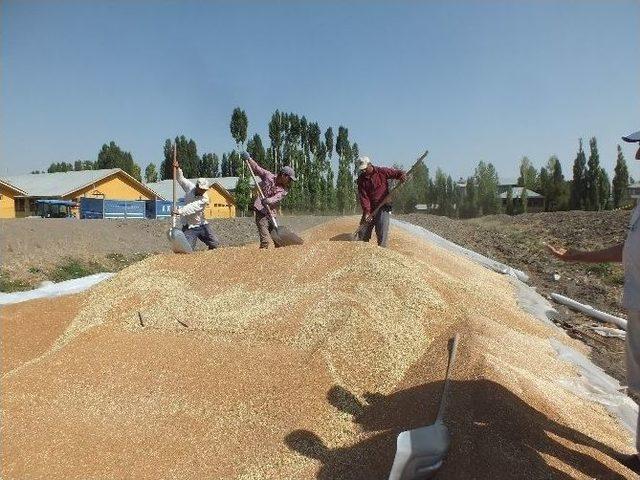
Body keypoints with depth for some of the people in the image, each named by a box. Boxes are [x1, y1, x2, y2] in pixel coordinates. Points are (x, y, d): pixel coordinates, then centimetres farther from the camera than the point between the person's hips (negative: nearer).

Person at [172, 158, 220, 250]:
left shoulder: (204, 199, -14)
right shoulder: (190, 187, -4)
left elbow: (192, 208, -27)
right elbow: (180, 179, 12)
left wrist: (180, 211, -40)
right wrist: (178, 168, -4)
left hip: (201, 224, 0)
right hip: (189, 227, 0)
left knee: (215, 244, -2)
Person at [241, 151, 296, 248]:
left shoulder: (284, 189, 3)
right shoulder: (268, 176, 1)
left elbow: (277, 198, -17)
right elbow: (257, 168, 15)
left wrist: (268, 201, -36)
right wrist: (248, 159, 7)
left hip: (271, 213, 4)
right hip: (261, 211, -4)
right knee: (265, 240, -14)